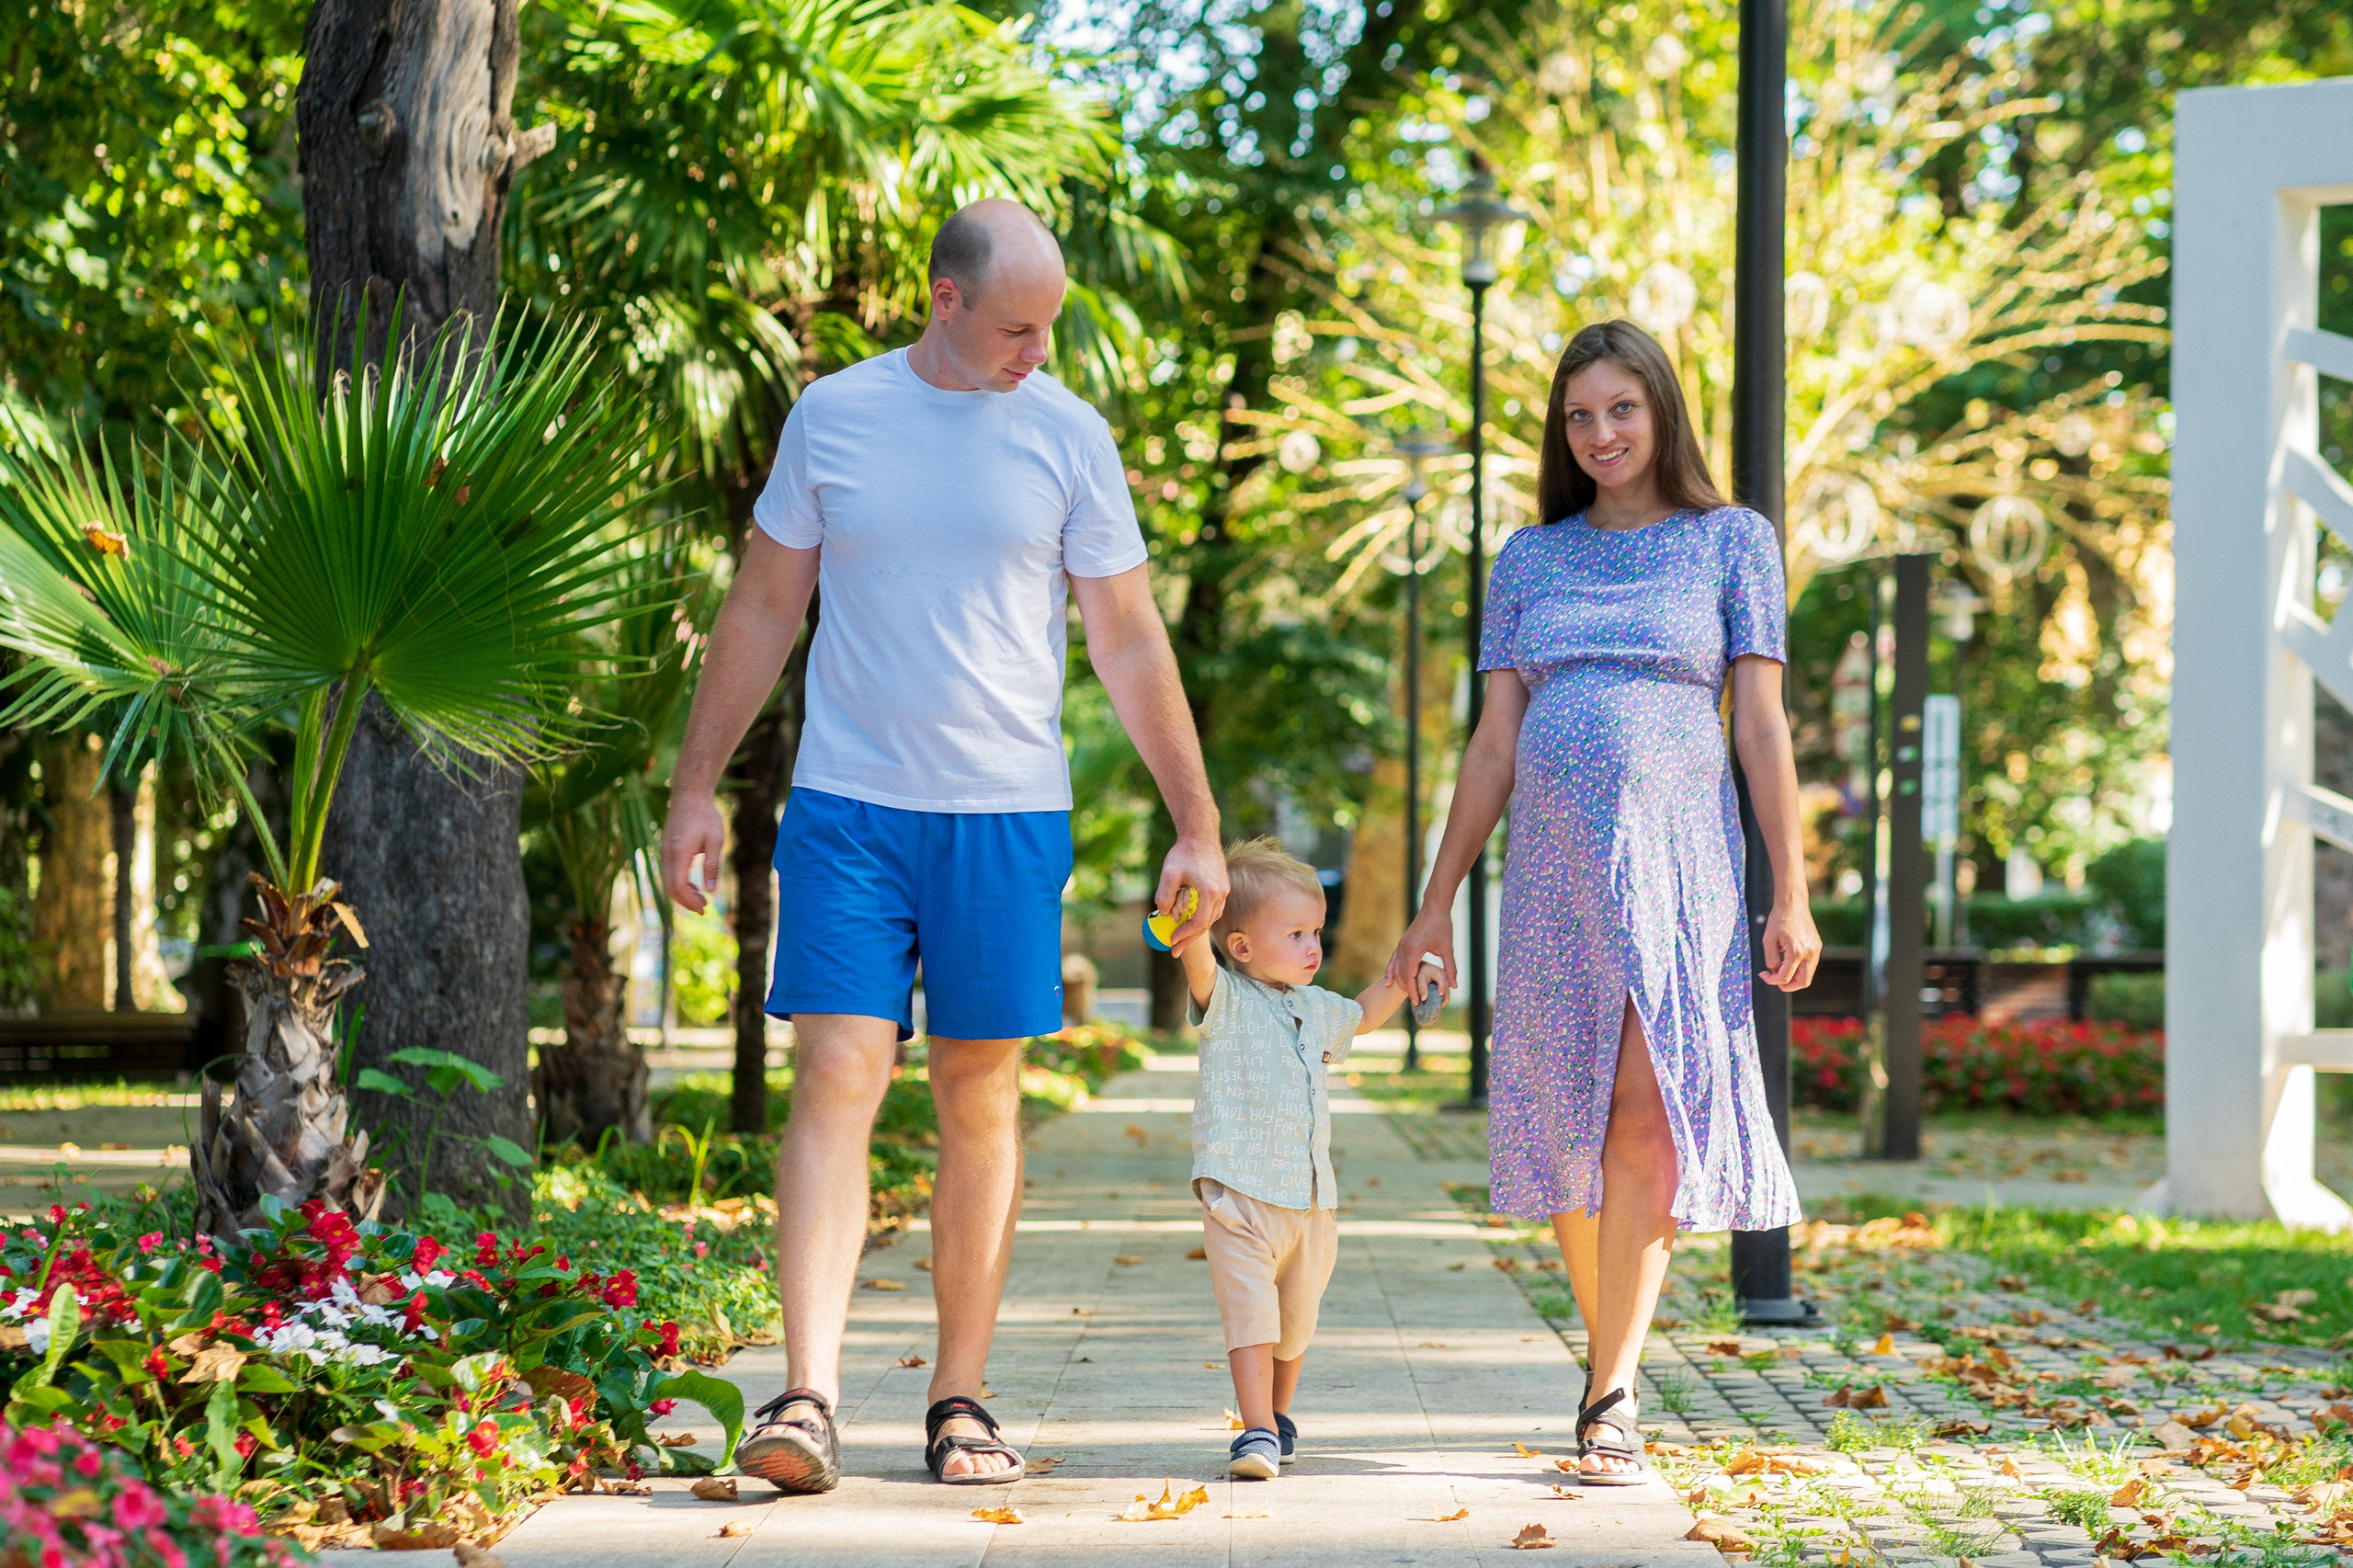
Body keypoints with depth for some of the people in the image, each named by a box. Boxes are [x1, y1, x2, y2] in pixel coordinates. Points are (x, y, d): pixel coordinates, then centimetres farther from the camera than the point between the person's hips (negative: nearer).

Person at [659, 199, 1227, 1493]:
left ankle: (960, 1401, 13)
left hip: (1007, 816, 0)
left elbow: (1129, 643, 6)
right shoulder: (831, 416, 4)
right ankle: (808, 1398, -13)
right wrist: (695, 788, 9)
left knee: (981, 1099, 5)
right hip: (845, 805, 0)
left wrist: (1197, 826, 3)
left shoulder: (1067, 438, 2)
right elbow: (761, 612, 11)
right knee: (834, 1081, -9)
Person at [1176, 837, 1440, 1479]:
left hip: (1311, 1197, 6)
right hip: (1239, 1191, -6)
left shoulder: (1316, 1008, 14)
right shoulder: (1226, 1000, -7)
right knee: (1249, 1308, -16)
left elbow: (1361, 1017, 37)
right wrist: (1195, 930, -51)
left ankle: (1277, 1415, 36)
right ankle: (1257, 1432, -17)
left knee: (1295, 1320, 16)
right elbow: (1200, 969, -30)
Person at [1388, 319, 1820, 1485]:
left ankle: (1609, 1402, -17)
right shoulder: (1530, 559, 14)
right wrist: (1438, 900, 10)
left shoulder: (1731, 542, 7)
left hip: (1676, 854, -3)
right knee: (1566, 1128, 3)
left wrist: (1791, 894, -4)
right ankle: (1613, 1364, 19)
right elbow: (1494, 743, 14)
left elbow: (1762, 728, 3)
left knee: (1644, 1115, -16)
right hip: (1553, 863, 3)